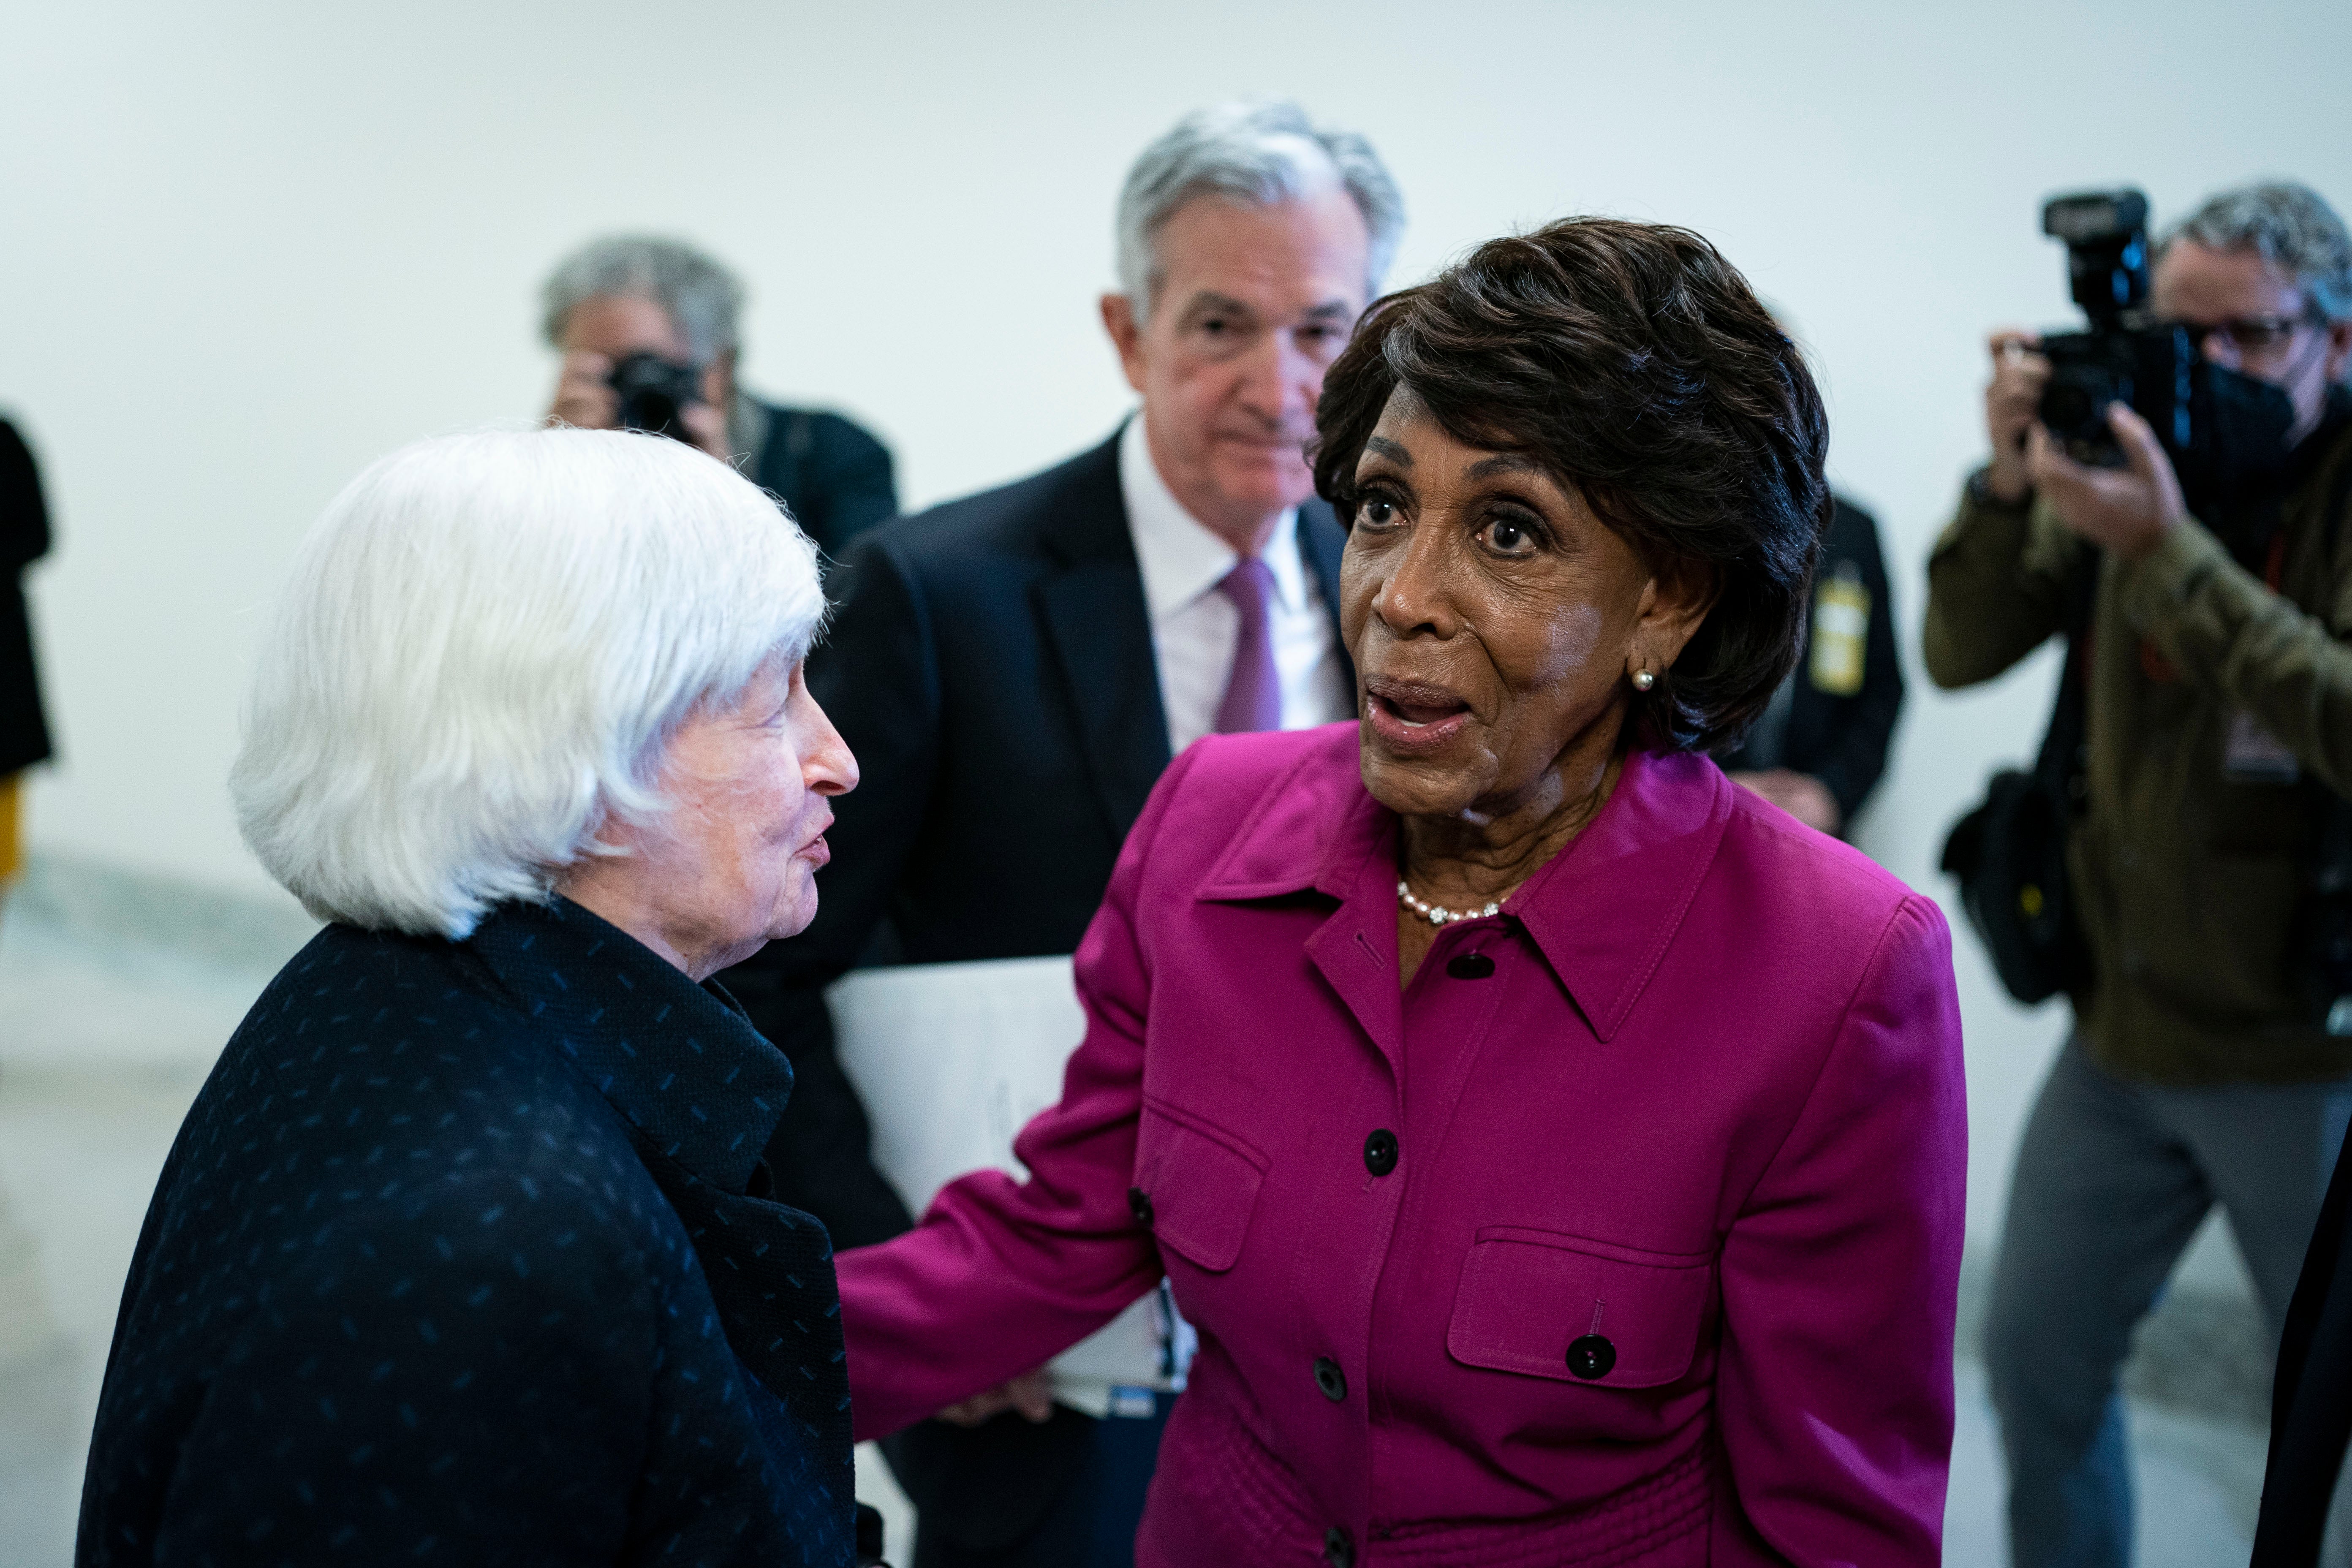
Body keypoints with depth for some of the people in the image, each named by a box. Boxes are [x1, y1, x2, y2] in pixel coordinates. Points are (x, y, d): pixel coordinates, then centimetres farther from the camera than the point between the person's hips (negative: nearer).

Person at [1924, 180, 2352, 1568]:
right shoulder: (2142, 442, 2)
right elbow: (1964, 654, -1)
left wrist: (2168, 552, -31)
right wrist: (2010, 482, -17)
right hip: (2124, 1027, 5)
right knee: (2039, 1360, 16)